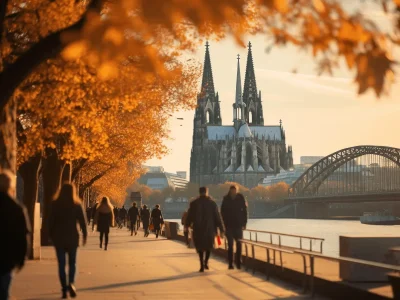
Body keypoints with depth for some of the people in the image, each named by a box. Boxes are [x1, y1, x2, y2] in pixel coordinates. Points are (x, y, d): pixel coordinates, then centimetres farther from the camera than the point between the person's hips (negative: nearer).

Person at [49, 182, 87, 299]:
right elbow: (83, 221, -5)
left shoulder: (55, 205, -3)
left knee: (61, 264, 5)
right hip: (72, 237, 0)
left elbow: (51, 222, -1)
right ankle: (71, 283, -10)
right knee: (72, 262, 13)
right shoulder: (77, 205, -4)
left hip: (58, 237, 0)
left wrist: (52, 236, 8)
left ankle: (64, 289, 0)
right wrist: (85, 235, 5)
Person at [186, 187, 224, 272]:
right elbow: (217, 216, -4)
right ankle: (206, 262, 6)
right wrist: (221, 228, 0)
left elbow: (190, 216, 9)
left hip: (198, 228, 0)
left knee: (200, 246, 10)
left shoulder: (194, 203, 0)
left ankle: (202, 265, 0)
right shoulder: (212, 203, -3)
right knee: (209, 245, 19)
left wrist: (187, 225, 26)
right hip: (210, 228, 0)